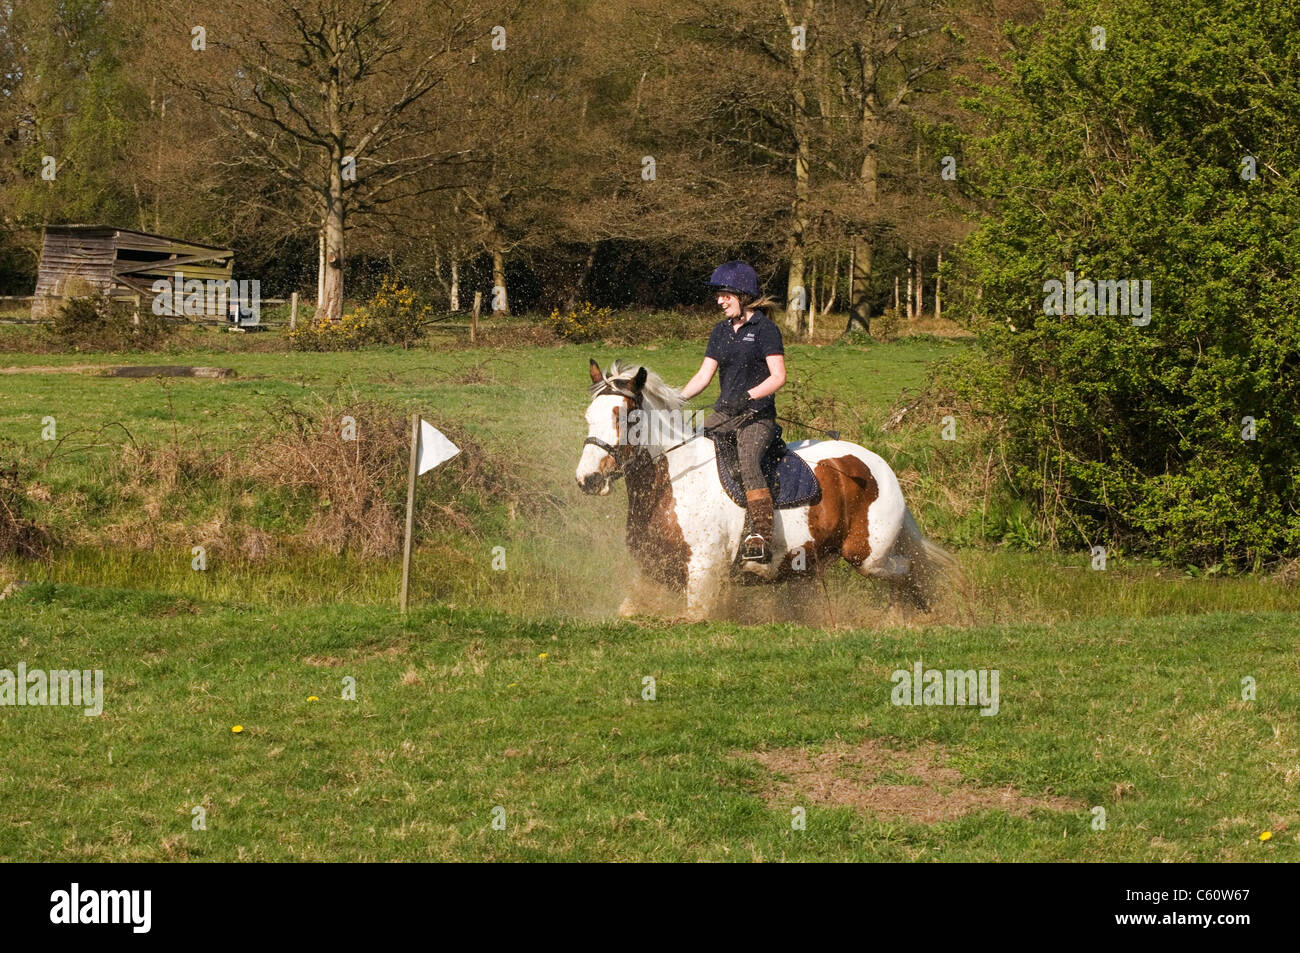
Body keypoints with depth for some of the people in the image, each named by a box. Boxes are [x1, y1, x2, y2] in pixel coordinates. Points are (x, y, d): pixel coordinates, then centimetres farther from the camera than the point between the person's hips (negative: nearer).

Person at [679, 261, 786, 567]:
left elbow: (778, 376, -11)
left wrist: (747, 396, -25)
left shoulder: (765, 328, -5)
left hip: (758, 416, -7)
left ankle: (761, 541, -40)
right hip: (723, 414, 7)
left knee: (746, 461, -33)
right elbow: (704, 374, 12)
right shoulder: (721, 331, 15)